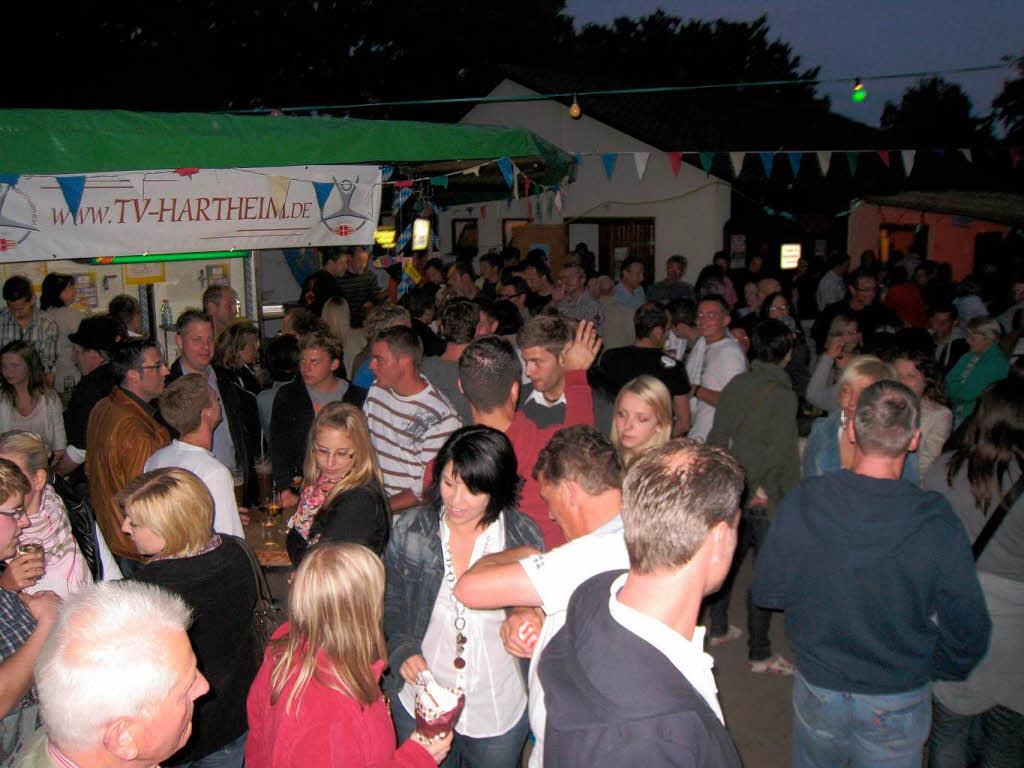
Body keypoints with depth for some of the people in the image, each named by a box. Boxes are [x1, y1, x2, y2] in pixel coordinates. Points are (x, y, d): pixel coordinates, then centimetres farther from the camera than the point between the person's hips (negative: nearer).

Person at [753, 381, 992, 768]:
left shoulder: (800, 503, -19)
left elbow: (766, 593, -7)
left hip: (817, 694, 1)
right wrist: (927, 670, 6)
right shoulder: (939, 526, -24)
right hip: (897, 707, -1)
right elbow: (968, 637, -14)